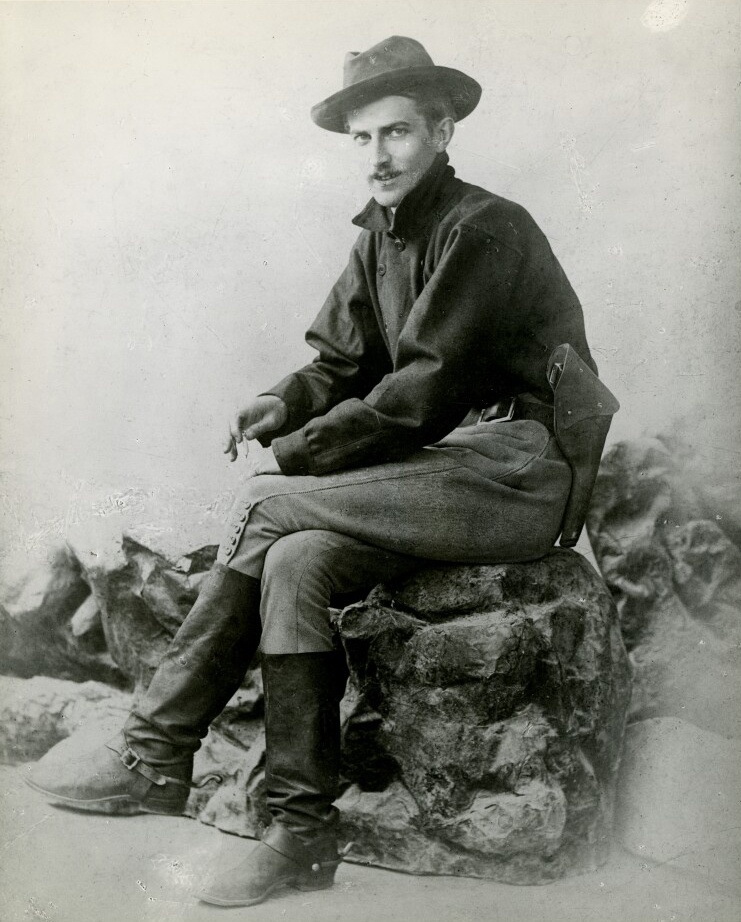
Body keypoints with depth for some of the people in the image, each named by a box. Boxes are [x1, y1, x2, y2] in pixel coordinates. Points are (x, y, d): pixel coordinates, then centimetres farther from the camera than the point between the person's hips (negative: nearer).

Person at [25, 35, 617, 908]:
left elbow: (429, 388, -16)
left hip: (515, 469, -7)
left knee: (269, 504, -19)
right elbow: (341, 364, 14)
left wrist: (299, 454, -14)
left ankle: (156, 758, -7)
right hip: (449, 465, 7)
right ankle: (303, 833, -7)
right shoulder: (380, 237, 15)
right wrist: (284, 404, -8)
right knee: (294, 562, -16)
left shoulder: (484, 228, -9)